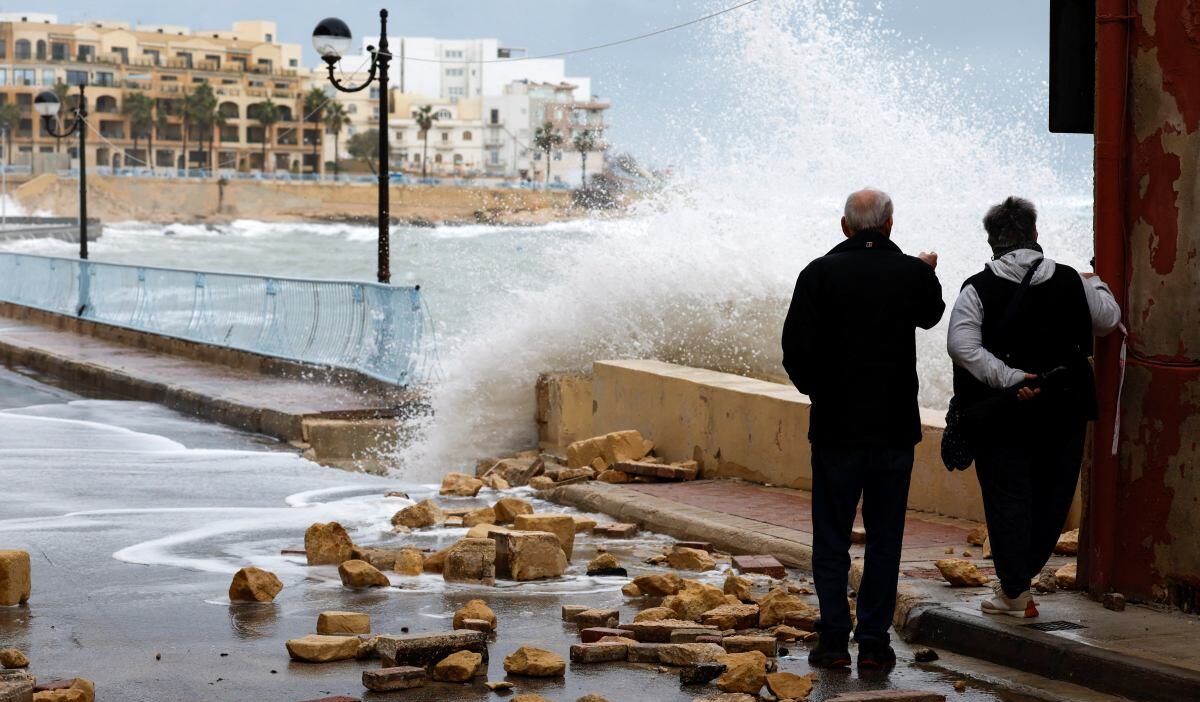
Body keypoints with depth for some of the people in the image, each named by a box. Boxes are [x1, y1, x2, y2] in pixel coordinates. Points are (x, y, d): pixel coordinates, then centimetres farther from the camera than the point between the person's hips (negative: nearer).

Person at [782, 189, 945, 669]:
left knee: (832, 539, 7)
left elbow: (796, 350, -9)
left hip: (835, 426, -1)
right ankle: (874, 642, 8)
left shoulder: (821, 273, -8)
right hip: (895, 427, 1)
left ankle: (834, 641, 5)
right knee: (885, 539, 9)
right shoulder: (913, 273, -2)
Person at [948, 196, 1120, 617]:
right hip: (1063, 411, 2)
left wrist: (1008, 378, -21)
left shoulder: (978, 289, -8)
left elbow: (961, 345, -21)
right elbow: (1108, 320, 12)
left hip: (1002, 412, -2)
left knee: (1008, 497, 5)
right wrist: (1095, 284, 30)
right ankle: (1023, 575, 19)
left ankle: (1015, 592, 4)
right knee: (1053, 496, 14)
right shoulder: (1072, 282, -2)